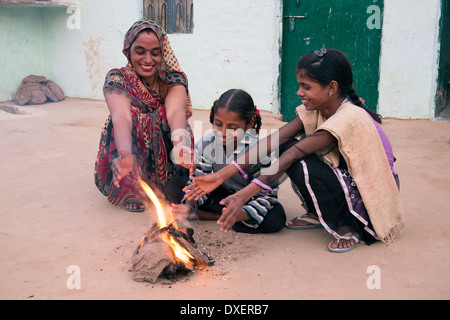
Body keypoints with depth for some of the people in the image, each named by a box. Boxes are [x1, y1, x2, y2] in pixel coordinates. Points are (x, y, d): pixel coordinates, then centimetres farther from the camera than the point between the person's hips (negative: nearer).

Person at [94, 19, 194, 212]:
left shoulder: (174, 79, -8)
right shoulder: (117, 79, -12)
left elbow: (175, 111, -30)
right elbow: (121, 116, -32)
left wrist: (180, 142, -54)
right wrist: (125, 154, -54)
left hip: (165, 155, 0)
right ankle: (133, 192, -17)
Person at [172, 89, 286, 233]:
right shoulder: (207, 141, -18)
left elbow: (267, 195, -27)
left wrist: (238, 215, -45)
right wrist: (190, 206, -32)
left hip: (251, 198, -1)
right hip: (223, 193, 1)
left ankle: (214, 216, -21)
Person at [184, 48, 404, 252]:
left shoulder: (348, 118, -28)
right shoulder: (314, 111, -4)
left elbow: (293, 155, -36)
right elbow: (274, 141, -14)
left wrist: (244, 195, -40)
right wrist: (221, 175, -23)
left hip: (373, 198, -7)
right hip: (346, 179, 8)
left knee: (302, 166, -31)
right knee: (285, 146, -10)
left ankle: (347, 228, -9)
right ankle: (317, 214, 8)